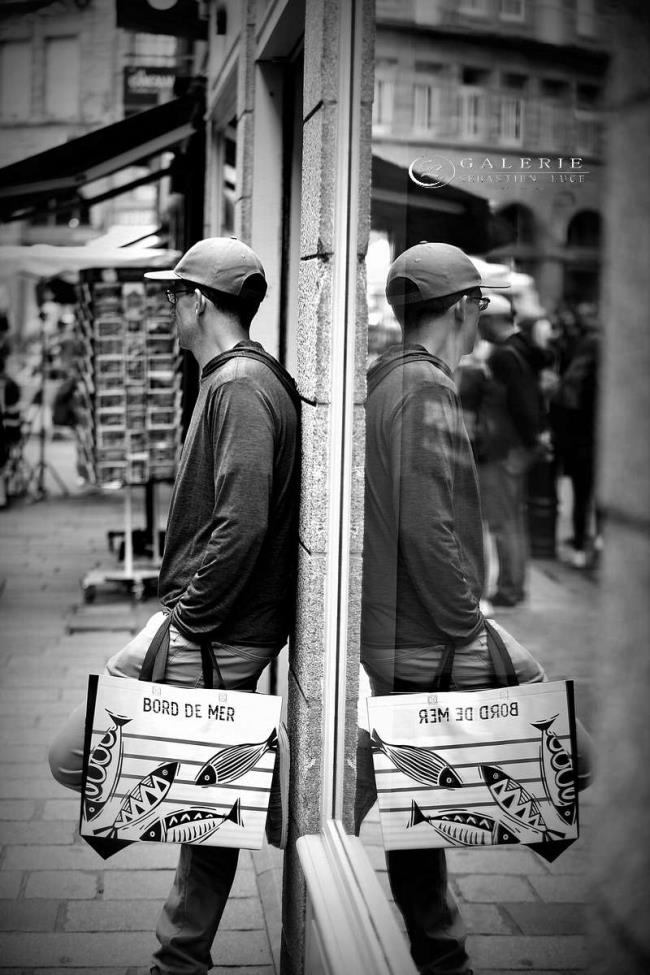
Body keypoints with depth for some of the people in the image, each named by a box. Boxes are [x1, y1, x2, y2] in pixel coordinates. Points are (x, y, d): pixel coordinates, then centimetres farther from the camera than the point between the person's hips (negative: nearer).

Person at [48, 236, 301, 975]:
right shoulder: (241, 380, 18)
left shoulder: (239, 387, -14)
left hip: (214, 636, -10)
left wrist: (177, 627, -20)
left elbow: (241, 525, -24)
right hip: (224, 633, 10)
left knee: (74, 755, -8)